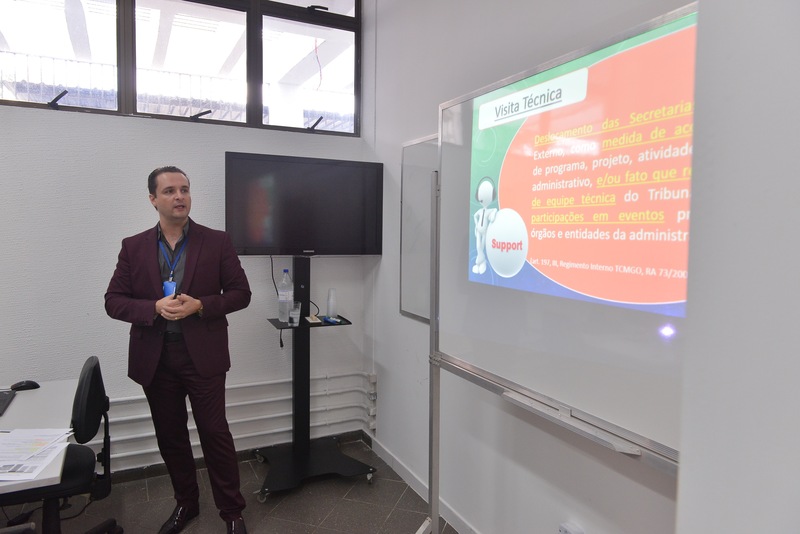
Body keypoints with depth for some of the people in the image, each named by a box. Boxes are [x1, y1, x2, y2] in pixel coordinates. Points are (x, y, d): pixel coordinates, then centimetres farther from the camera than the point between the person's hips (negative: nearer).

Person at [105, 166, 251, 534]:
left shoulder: (216, 242, -2)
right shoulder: (134, 247, 4)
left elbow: (241, 293, -1)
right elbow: (113, 301, 2)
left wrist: (200, 305, -17)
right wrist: (155, 307, -17)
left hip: (203, 356, -2)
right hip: (155, 359, 3)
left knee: (215, 434, 3)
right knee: (170, 436, 15)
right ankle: (185, 503, 36)